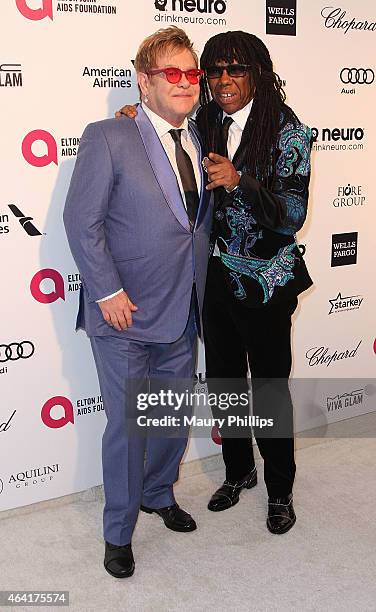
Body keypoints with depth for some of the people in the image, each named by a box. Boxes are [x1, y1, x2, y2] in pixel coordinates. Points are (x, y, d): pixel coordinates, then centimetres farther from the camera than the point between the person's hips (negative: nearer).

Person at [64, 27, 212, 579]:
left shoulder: (201, 140, 8)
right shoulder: (108, 138, -10)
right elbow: (81, 221, -12)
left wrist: (199, 290, 7)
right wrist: (108, 291, -16)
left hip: (183, 312, 6)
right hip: (126, 311, -6)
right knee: (127, 424, 5)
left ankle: (159, 494, 45)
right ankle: (118, 532, 27)